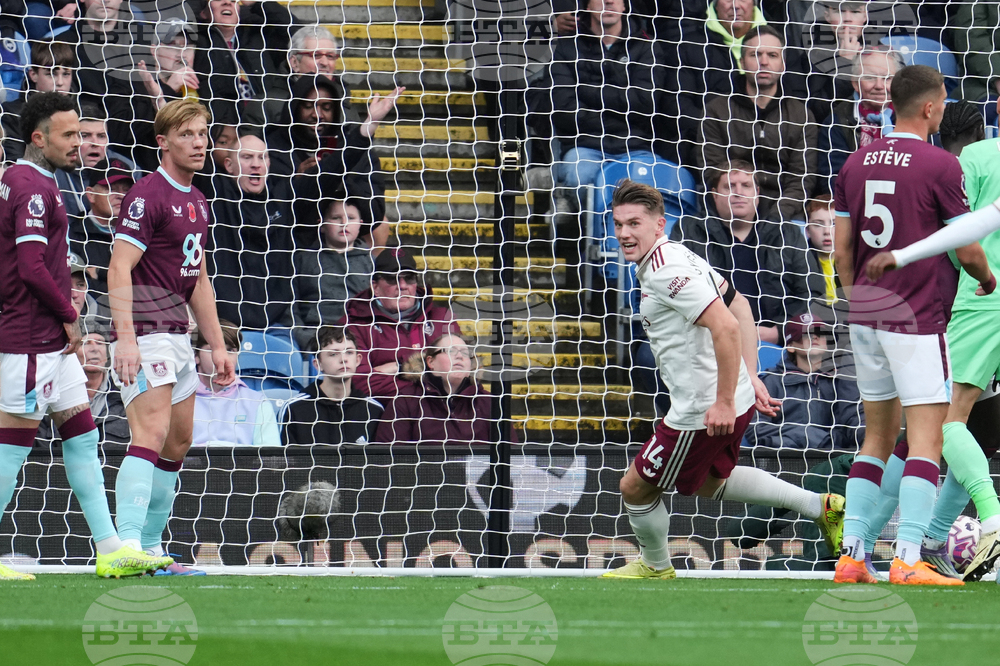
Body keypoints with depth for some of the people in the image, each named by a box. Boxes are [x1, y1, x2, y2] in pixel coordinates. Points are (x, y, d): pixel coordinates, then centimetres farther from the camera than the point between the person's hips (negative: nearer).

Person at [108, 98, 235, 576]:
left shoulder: (196, 203, 17)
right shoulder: (147, 196, -11)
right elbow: (119, 268, -18)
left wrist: (218, 346, 23)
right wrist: (125, 338, -27)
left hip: (177, 335, 10)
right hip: (145, 334, -10)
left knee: (178, 444, 12)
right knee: (151, 435, -20)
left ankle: (151, 546, 18)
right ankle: (128, 545, -27)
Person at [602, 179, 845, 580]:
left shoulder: (665, 272, -23)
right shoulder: (674, 256, 8)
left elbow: (726, 327, -31)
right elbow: (739, 307, 18)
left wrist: (725, 402, -27)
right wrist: (750, 378, 18)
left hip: (703, 412, -10)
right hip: (735, 397, 10)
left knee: (635, 488, 8)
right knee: (709, 481, 32)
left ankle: (655, 567, 34)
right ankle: (819, 506, 31)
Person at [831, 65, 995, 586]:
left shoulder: (857, 163, 8)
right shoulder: (939, 165, -10)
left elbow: (842, 251, 11)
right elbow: (967, 251, -6)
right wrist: (987, 279, 15)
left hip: (865, 314, 7)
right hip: (917, 317, -7)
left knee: (877, 438, 14)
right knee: (925, 440, -6)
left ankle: (852, 556, 9)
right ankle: (908, 559, -15)